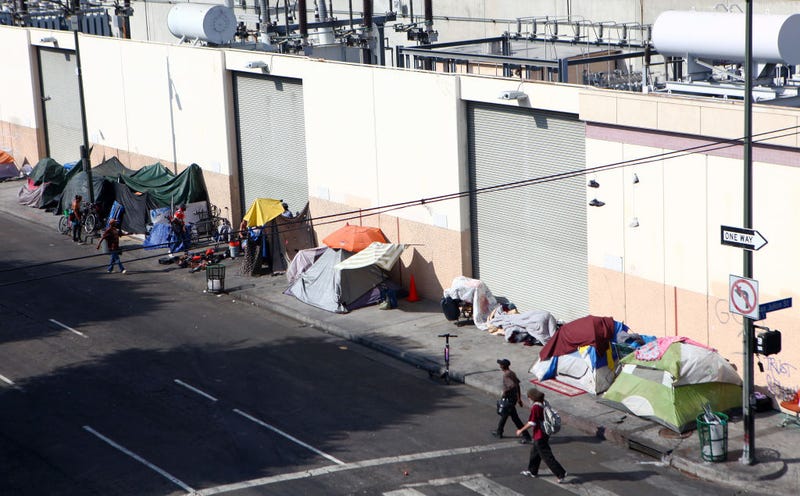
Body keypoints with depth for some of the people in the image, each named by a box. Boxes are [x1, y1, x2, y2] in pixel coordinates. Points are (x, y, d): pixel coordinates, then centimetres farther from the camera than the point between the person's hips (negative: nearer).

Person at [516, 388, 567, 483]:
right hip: (546, 434, 10)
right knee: (534, 451, 24)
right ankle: (532, 471, 38)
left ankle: (561, 474, -4)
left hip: (540, 436, -10)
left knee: (547, 456, -3)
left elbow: (532, 423, -23)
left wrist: (521, 430, -11)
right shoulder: (544, 404, 4)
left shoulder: (535, 407, -22)